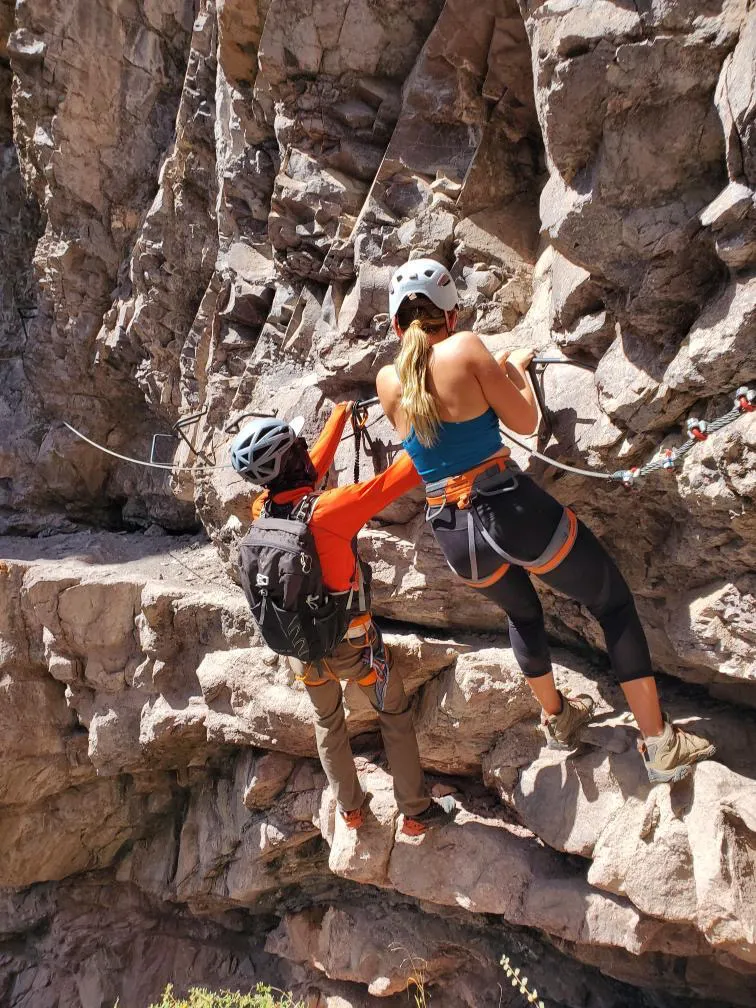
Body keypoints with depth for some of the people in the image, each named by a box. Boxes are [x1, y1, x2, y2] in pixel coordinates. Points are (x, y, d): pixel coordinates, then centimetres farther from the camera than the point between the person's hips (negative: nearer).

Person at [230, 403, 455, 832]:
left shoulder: (262, 511, -13)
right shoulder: (329, 510, -32)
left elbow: (313, 468, 3)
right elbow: (399, 477, -30)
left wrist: (340, 416, 15)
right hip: (352, 643, -5)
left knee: (328, 723, 27)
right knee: (396, 715, 19)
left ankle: (350, 808, 44)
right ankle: (417, 812, 30)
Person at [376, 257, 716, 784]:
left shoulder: (387, 380, 5)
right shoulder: (466, 347, -9)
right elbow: (526, 422, -1)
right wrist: (515, 368, 17)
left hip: (455, 537, 5)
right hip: (512, 508, -5)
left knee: (523, 613, 34)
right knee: (614, 602, 16)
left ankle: (558, 718, 51)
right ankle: (661, 743, 19)